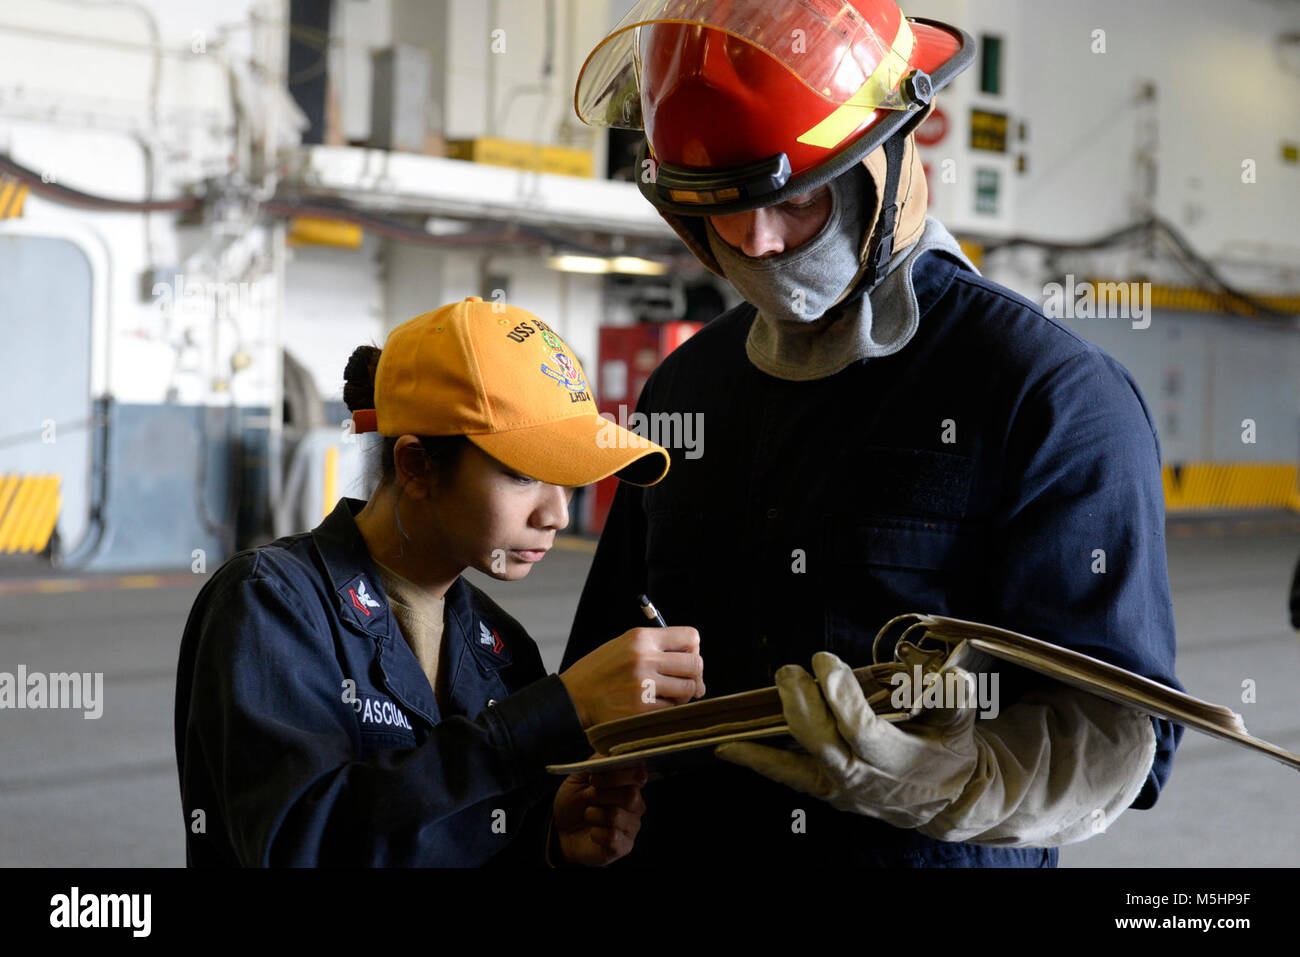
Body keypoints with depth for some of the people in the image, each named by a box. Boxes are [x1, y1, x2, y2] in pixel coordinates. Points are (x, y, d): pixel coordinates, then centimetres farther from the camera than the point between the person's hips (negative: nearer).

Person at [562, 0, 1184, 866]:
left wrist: (929, 784, -34)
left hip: (934, 855, -5)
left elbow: (1113, 736, -18)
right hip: (678, 845, 5)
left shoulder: (1052, 393, -14)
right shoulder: (684, 386, 4)